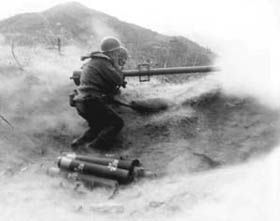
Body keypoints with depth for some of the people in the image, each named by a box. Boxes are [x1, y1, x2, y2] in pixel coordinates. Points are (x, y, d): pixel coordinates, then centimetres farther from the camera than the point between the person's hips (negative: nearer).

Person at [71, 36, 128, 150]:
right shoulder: (102, 62, -10)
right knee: (117, 123, -3)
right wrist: (117, 66, 2)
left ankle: (79, 142, 10)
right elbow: (118, 80, -13)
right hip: (91, 102, -10)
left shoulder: (93, 61, 21)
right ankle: (93, 147, -10)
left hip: (81, 103, 10)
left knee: (99, 126, 25)